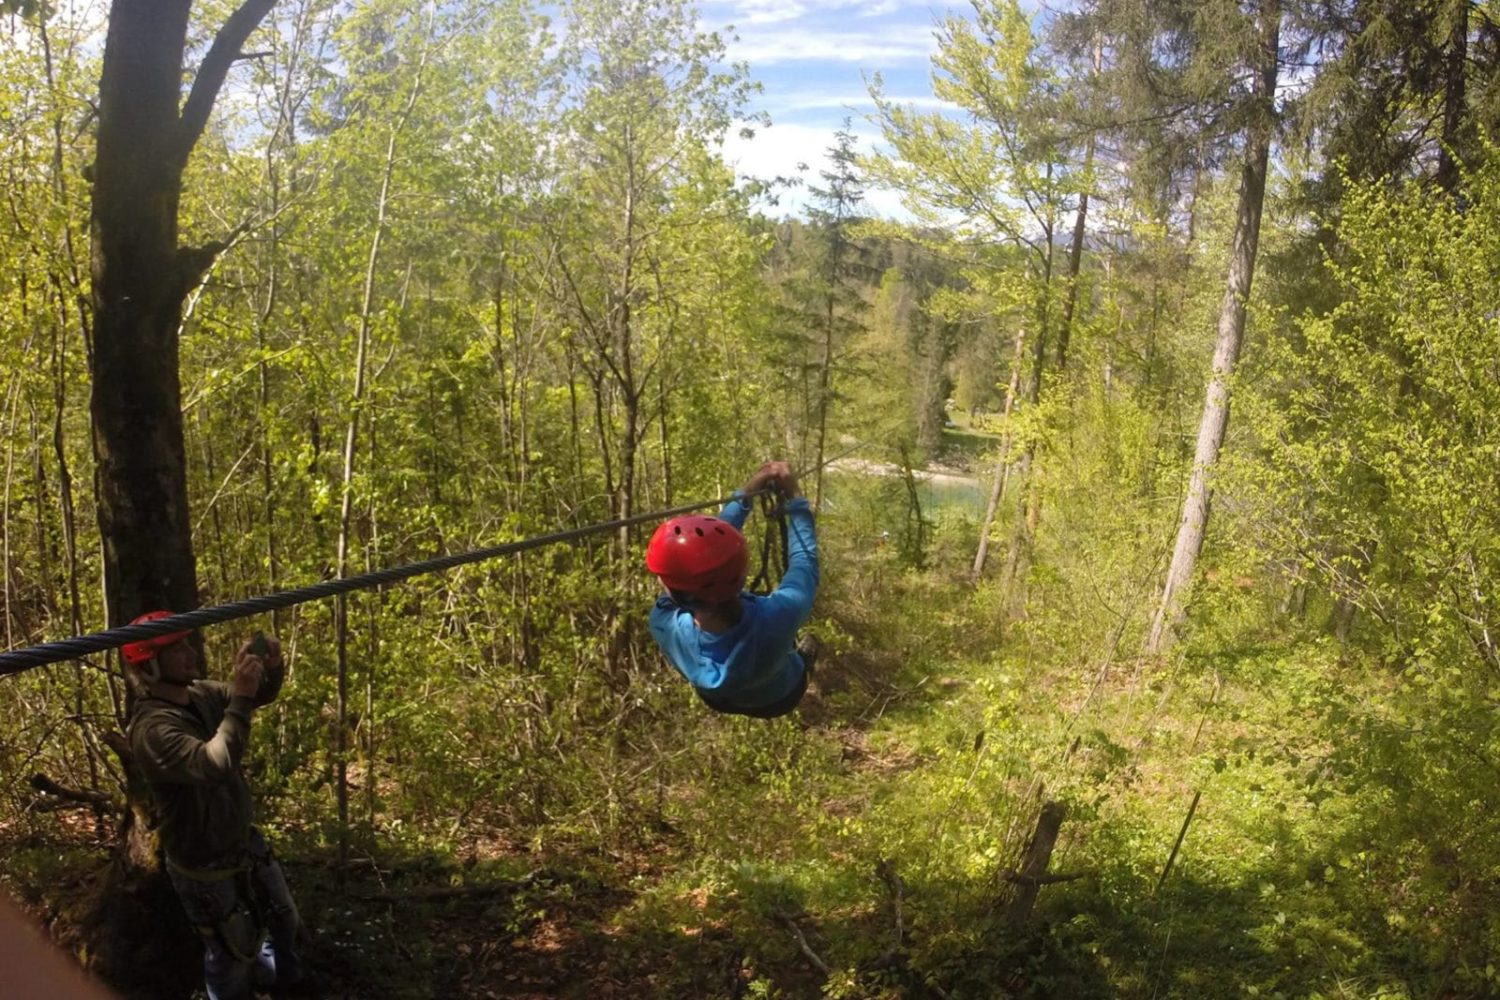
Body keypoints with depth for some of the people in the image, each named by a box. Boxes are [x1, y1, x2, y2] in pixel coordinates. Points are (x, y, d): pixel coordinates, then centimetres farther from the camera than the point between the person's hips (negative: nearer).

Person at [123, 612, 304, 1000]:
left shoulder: (201, 693, -7)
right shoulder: (152, 727, -31)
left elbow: (263, 695, 3)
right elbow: (214, 766, -45)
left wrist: (272, 668, -20)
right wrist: (241, 697, -43)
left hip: (245, 842, 8)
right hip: (205, 867, -8)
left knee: (283, 918, 29)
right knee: (233, 954, 14)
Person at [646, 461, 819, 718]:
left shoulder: (664, 623, -40)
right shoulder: (777, 618, -47)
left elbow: (703, 554, -22)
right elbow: (805, 562, -24)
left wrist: (745, 495, -15)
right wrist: (795, 498, -15)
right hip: (778, 699, -1)